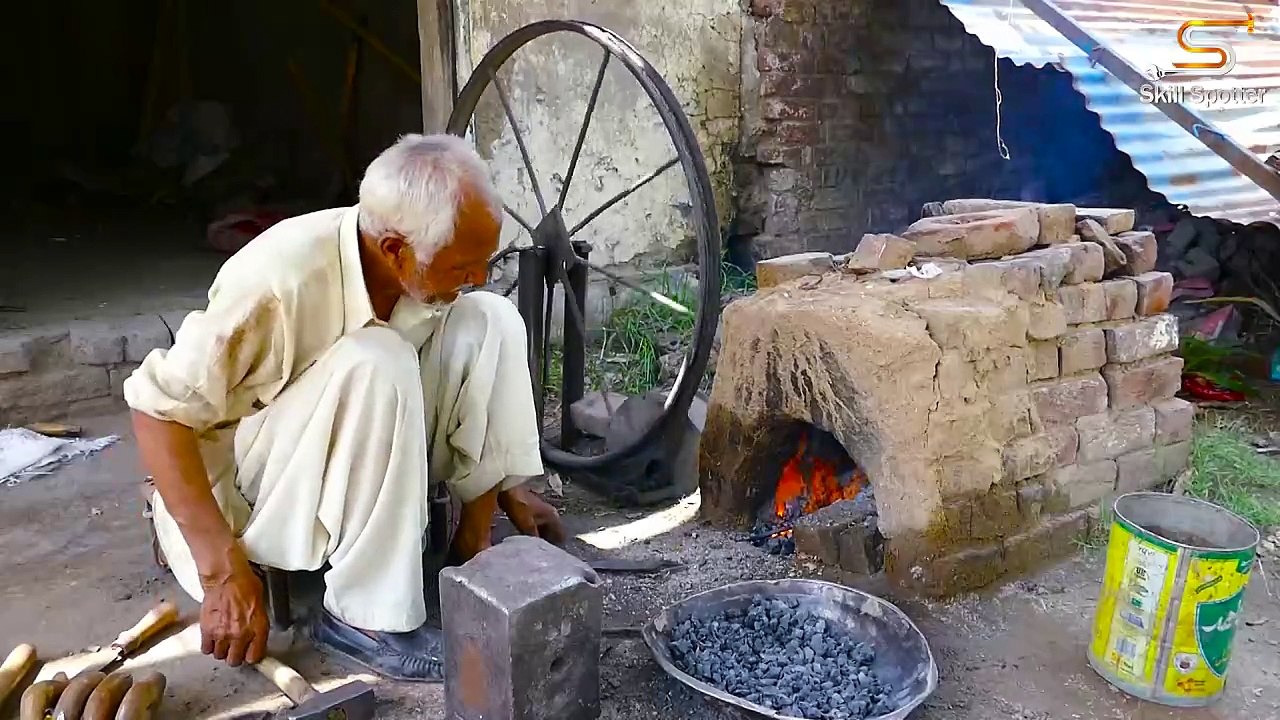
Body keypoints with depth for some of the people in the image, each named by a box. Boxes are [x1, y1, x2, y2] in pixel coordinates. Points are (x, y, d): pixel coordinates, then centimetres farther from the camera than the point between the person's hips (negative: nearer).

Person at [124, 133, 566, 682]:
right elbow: (158, 408, -24)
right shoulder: (281, 279, -31)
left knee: (489, 322, -12)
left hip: (362, 460, 6)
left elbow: (468, 384, 7)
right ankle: (365, 617, -22)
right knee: (375, 362, -35)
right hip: (243, 483, -5)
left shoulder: (425, 268, -12)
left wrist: (505, 489, 4)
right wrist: (224, 571, -27)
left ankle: (476, 541, -7)